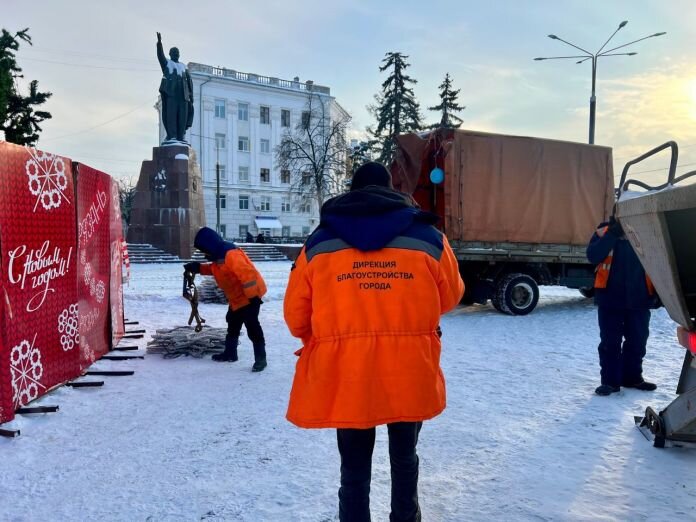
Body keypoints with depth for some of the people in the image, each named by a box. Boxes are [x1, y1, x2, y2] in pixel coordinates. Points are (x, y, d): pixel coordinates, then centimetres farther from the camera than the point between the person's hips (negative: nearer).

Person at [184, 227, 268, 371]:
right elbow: (214, 269, 26)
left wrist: (253, 296, -30)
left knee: (252, 327, -9)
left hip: (250, 296, -11)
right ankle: (230, 353, 34)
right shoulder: (219, 256, 6)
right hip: (237, 297, 11)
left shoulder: (231, 255, -28)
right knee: (232, 325, 20)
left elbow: (247, 274, -32)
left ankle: (260, 358, -2)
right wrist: (198, 268, 13)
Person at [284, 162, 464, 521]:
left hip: (344, 373, -1)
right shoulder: (428, 237, 3)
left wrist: (323, 342, 24)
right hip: (410, 370, 1)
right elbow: (450, 298, 14)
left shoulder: (319, 241, 3)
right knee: (404, 458, 24)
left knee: (354, 468, 16)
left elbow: (296, 314, 5)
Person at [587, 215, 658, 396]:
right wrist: (612, 235, -22)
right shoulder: (604, 231, 0)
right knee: (610, 342, 3)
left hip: (639, 298, 2)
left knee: (637, 340, 12)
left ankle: (632, 377, 28)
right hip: (610, 299, -2)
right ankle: (610, 380, 11)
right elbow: (593, 256, -13)